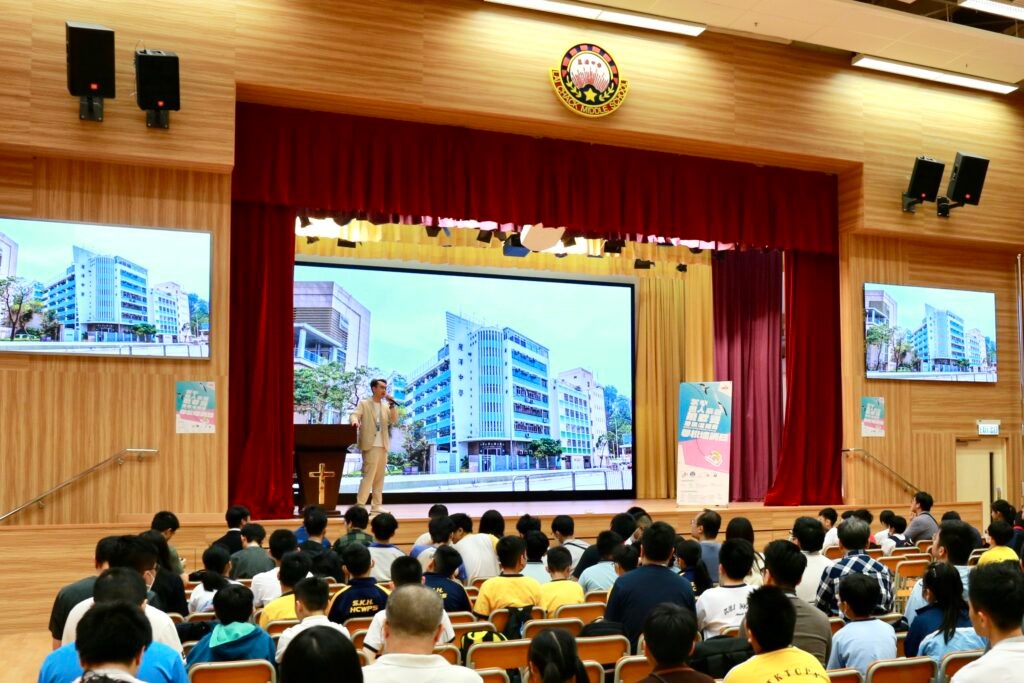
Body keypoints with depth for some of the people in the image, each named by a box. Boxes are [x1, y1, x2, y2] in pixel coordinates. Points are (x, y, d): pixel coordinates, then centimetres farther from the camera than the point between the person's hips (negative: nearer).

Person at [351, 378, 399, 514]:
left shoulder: (386, 406, 18)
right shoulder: (364, 403, 3)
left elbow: (394, 420, 8)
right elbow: (355, 415, -10)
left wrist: (392, 405, -2)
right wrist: (355, 421, -33)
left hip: (383, 445, 6)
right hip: (370, 444, -6)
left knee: (379, 476, 7)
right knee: (369, 475, -13)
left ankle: (376, 505, 11)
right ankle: (360, 505, -12)